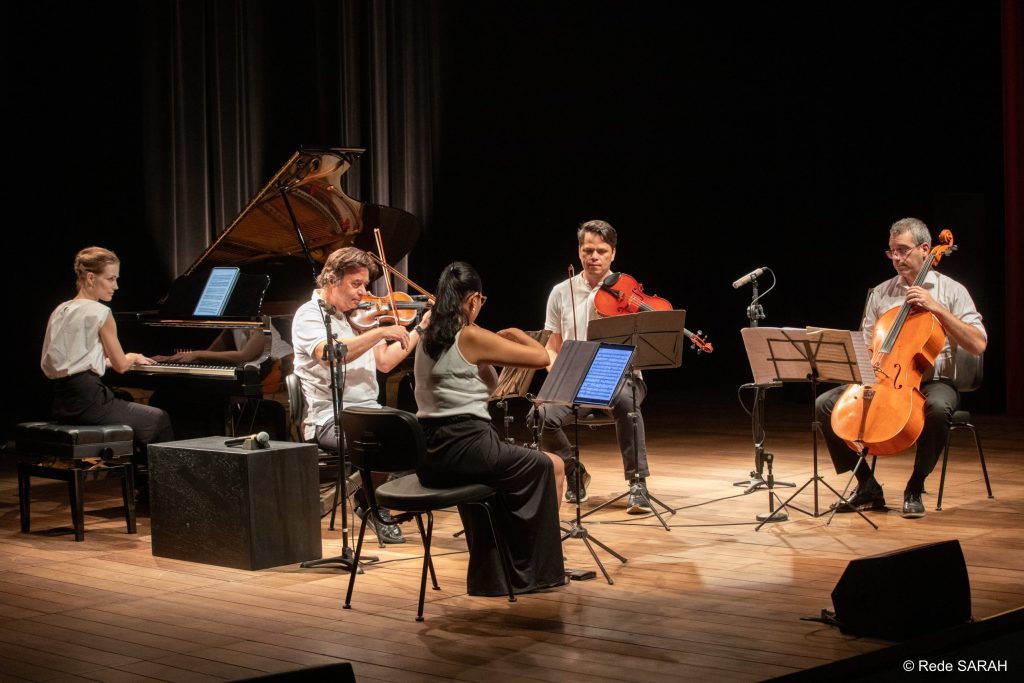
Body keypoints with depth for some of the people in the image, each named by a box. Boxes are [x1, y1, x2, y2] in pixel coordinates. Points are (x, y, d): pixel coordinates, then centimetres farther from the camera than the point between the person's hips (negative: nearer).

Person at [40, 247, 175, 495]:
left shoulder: (60, 311, 13)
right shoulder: (99, 313, -11)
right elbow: (120, 365, -5)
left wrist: (125, 360, 27)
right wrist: (133, 358, 18)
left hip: (62, 401, 8)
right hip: (88, 402, -8)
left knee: (135, 414, 30)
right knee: (159, 420, 11)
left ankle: (145, 488, 33)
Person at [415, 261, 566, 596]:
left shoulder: (427, 339, 12)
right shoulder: (471, 336, -12)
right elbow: (541, 357, -7)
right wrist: (514, 334, 9)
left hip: (428, 458, 8)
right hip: (464, 449, -7)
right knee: (550, 467, 15)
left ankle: (491, 573, 36)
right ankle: (538, 569, 25)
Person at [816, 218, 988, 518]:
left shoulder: (951, 290, 1)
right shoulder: (880, 294, 12)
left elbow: (978, 344, -11)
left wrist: (936, 308, -17)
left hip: (932, 382, -4)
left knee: (938, 408, -40)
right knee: (825, 404, -16)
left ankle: (915, 487, -18)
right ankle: (868, 486, -7)